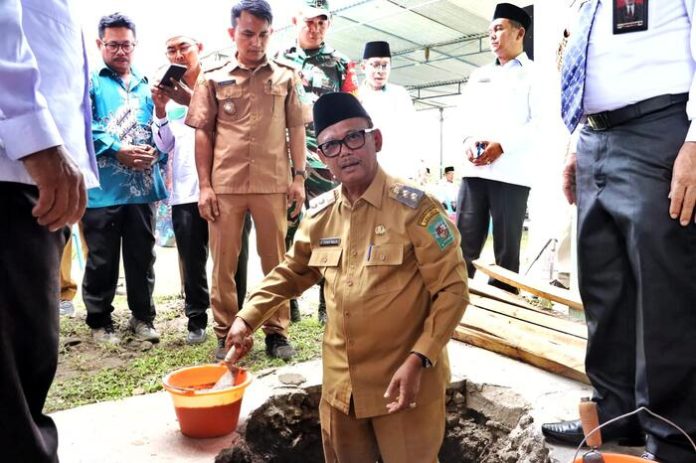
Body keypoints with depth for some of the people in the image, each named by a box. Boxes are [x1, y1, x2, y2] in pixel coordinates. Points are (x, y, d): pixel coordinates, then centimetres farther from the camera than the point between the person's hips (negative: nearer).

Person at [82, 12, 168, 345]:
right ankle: (100, 322, 18)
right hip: (102, 189, -3)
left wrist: (155, 152, -9)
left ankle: (142, 317, 22)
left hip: (142, 187, 4)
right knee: (101, 260, 3)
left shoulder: (147, 87, 18)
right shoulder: (90, 83, 6)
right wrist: (118, 151, -18)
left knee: (142, 256, 10)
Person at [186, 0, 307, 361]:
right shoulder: (214, 80, 8)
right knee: (223, 262, 5)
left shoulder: (286, 78, 8)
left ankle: (277, 331, 18)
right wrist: (204, 185, -1)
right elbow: (203, 134, 7)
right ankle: (226, 334, 17)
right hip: (224, 185, 0)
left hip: (273, 184, 0)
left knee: (276, 260, 6)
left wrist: (299, 176, -1)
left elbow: (296, 129, 8)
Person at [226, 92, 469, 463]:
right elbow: (292, 272, 17)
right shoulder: (320, 214, 2)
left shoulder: (413, 208, -15)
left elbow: (452, 289, -15)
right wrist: (247, 318, 9)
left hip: (404, 382, -5)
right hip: (340, 384, 6)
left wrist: (418, 361, -22)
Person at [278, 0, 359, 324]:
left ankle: (328, 305, 9)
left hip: (326, 162, -1)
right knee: (285, 233, 5)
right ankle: (288, 301, 15)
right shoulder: (278, 61, 13)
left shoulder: (341, 65, 10)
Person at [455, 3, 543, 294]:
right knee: (463, 243, 0)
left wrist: (503, 145, -15)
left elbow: (540, 122, -4)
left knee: (506, 247, -1)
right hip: (474, 169, 4)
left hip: (511, 172, -4)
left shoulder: (534, 74, 8)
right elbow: (465, 114, 18)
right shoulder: (479, 75, 25)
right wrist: (468, 139, -4)